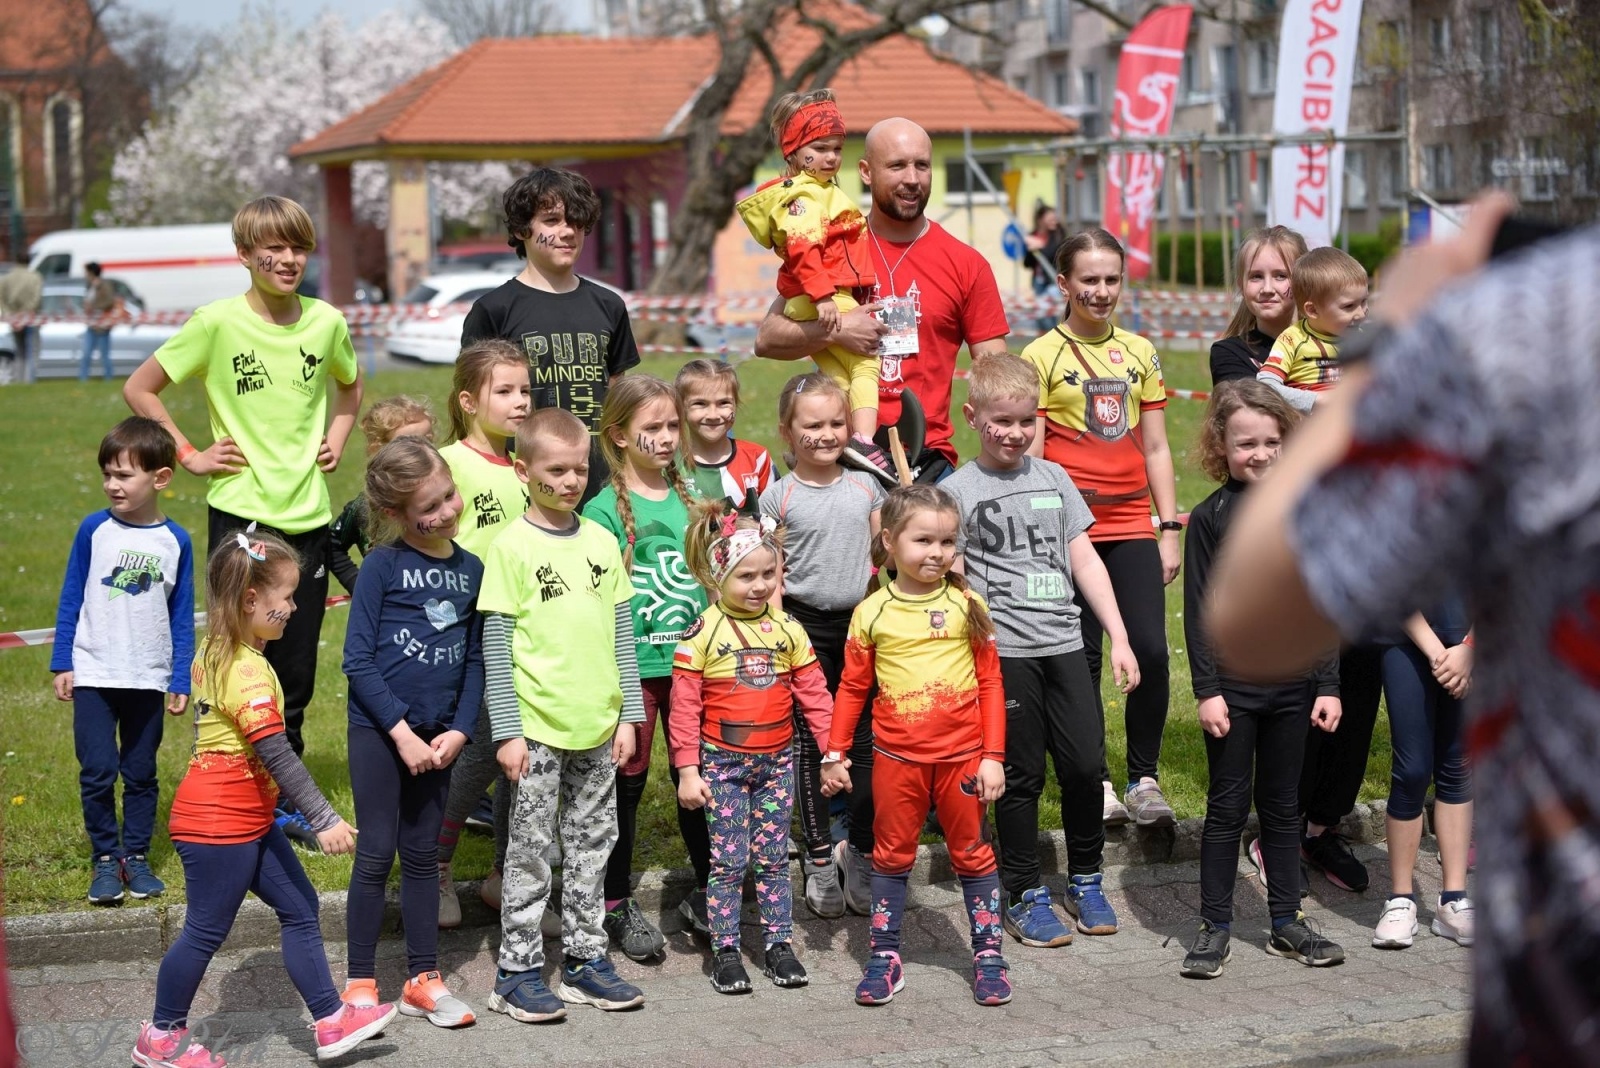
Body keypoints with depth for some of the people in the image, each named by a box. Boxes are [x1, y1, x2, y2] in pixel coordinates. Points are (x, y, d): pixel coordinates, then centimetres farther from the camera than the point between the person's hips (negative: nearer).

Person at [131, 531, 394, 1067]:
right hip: (219, 823, -10)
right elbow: (277, 753, -27)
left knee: (299, 907, 11)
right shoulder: (246, 669, -23)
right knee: (206, 932, 3)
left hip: (248, 819, 10)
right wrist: (325, 820, -26)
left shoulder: (216, 653, 7)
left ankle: (331, 1021, 15)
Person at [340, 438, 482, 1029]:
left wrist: (459, 730, -4)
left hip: (437, 734, 4)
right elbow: (358, 660, -11)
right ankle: (360, 982, 12)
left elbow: (475, 660, 8)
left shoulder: (471, 569, 4)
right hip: (378, 728, -4)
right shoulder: (383, 564, -9)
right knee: (376, 855, 2)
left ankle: (423, 979, 20)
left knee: (422, 854, 12)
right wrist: (402, 732, -15)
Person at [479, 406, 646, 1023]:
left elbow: (621, 633, 11)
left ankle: (585, 959, 21)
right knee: (531, 850, 2)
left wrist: (628, 714, 7)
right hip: (538, 725, -5)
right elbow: (495, 645, -8)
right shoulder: (513, 546, -7)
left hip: (598, 725, 5)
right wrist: (507, 732, -11)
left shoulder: (601, 541, 7)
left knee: (592, 844, 11)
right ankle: (518, 972, 10)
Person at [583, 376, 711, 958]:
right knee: (627, 780, 5)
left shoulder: (690, 496, 7)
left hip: (692, 662, 4)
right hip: (632, 665, -4)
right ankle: (617, 905, 17)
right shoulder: (605, 509, -8)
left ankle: (708, 891, 25)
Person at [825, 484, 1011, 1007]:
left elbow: (990, 683, 0)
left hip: (963, 755, 0)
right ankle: (884, 955, 19)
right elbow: (852, 688, 5)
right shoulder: (872, 613, -2)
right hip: (896, 758, 0)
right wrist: (835, 753, 4)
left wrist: (993, 755, -4)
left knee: (973, 853, 9)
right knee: (891, 854, 10)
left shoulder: (967, 606, -2)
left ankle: (988, 953, 18)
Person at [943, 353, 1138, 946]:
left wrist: (1119, 638, 10)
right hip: (1004, 652, -4)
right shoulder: (957, 490, -1)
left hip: (1064, 644, 4)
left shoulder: (1053, 478, 12)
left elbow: (1084, 560, 14)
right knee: (1021, 775, 2)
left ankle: (1086, 880, 23)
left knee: (1086, 764, 4)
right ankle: (1025, 897, 15)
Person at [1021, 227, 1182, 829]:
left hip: (1132, 526, 3)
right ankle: (1095, 783, 15)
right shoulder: (1042, 356, -1)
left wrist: (1170, 530, 9)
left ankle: (1144, 780, 6)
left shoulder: (1139, 353, 11)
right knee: (1082, 658, 3)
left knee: (1151, 651, -8)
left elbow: (1155, 449, 14)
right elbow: (1030, 456, -3)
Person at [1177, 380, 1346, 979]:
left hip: (1293, 686, 3)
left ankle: (1286, 923, 21)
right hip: (1233, 686, -3)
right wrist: (1206, 689, -11)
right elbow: (1198, 611, -6)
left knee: (1282, 805, 12)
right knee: (1228, 807, 4)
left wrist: (1328, 684, 2)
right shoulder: (1211, 517, -5)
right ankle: (1215, 926, 12)